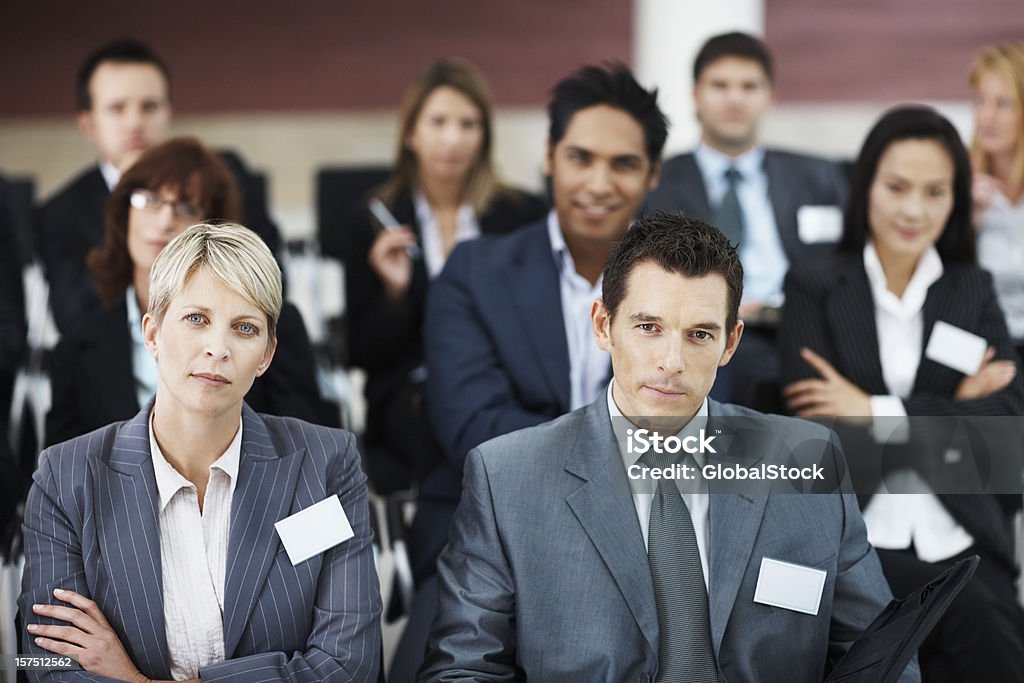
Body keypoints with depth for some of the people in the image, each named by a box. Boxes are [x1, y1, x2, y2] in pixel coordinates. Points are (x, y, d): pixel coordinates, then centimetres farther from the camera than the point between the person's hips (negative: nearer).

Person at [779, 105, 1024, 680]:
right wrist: (953, 414, -5)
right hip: (852, 539, -3)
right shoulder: (814, 288, 4)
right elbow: (817, 430, -8)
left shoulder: (975, 289, 13)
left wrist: (878, 412, -9)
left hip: (962, 540, 3)